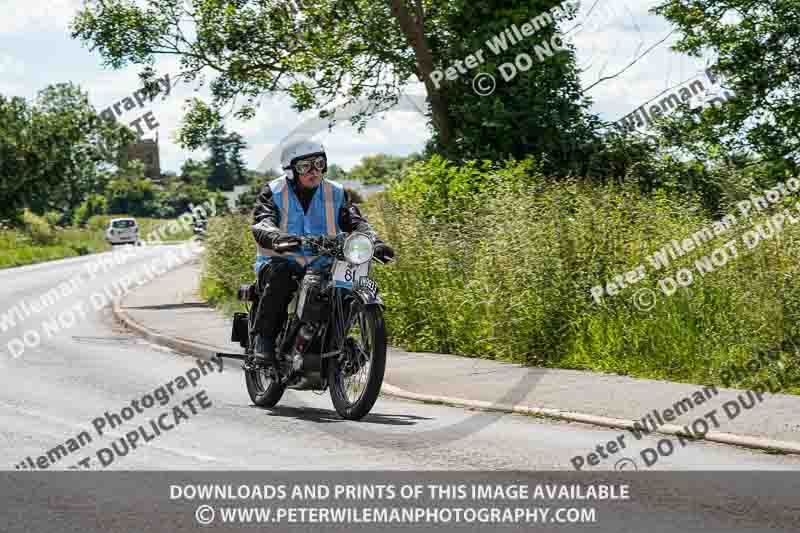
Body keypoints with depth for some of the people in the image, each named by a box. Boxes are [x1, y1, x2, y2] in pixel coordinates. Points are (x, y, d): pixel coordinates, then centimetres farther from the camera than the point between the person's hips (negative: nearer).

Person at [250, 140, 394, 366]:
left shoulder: (335, 193, 12)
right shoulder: (273, 192, 2)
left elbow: (355, 221, 1)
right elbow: (261, 223, -15)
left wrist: (374, 241, -21)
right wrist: (277, 237, -39)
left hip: (322, 266, 3)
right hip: (282, 261, -3)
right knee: (280, 275, -37)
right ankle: (263, 338, -28)